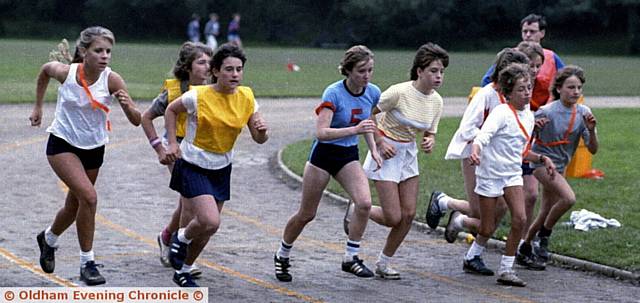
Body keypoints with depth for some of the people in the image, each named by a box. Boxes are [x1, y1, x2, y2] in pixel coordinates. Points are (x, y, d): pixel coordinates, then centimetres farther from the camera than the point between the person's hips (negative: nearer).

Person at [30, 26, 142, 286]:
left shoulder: (111, 79, -18)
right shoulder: (65, 72, -19)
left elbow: (136, 120, -19)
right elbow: (44, 71, 6)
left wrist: (127, 105, -40)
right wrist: (38, 107, 12)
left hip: (94, 149, 3)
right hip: (62, 144, -3)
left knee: (74, 207, 16)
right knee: (89, 197, -23)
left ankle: (48, 239, 48)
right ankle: (87, 263, -10)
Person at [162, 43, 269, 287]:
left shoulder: (246, 98, -5)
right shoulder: (198, 96, -17)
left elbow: (259, 139, 0)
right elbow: (171, 111, 2)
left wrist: (262, 130, -22)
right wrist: (172, 144, -6)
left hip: (221, 169, 5)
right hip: (193, 166, -5)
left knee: (205, 226, 10)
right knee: (210, 222, -21)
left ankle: (183, 271, 32)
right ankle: (181, 238, 12)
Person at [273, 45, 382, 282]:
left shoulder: (373, 92, -5)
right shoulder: (333, 93, -23)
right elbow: (321, 132, -32)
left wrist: (373, 149, 6)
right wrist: (355, 130, -40)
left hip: (349, 155, 4)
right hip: (323, 154, -4)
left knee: (364, 203, -19)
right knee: (306, 214, 6)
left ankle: (351, 258, -5)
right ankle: (282, 256, 29)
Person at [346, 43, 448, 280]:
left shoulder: (436, 101, -2)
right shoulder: (400, 92, -22)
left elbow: (430, 133, 10)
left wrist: (429, 142, -13)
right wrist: (379, 142, -17)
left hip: (409, 154, 7)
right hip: (387, 153, -6)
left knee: (408, 215, 1)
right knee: (393, 218, -9)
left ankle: (384, 262, 17)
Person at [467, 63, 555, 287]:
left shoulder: (528, 116, 8)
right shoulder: (501, 113, -16)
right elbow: (483, 135, -32)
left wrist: (541, 159, 10)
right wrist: (475, 150, -51)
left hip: (512, 174, 6)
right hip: (491, 174, -6)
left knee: (520, 219, -12)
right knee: (488, 228, 1)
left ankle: (506, 270, -4)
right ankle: (472, 257, 31)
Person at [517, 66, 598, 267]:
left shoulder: (583, 113, -5)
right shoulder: (547, 112, -20)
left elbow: (593, 150, -4)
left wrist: (591, 130, -22)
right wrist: (534, 126, -31)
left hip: (560, 166, 6)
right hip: (542, 161, -6)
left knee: (545, 214, 11)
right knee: (568, 198, -27)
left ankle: (525, 249, 30)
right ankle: (545, 234, -5)